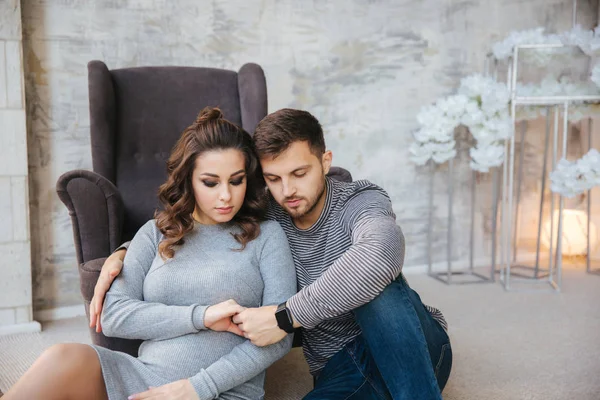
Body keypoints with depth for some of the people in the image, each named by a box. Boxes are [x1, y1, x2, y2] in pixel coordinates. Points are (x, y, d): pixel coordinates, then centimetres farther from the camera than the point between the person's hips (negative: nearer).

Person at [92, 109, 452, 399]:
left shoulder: (361, 201, -13)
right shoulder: (266, 218, 0)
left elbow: (381, 253, -38)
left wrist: (285, 318, -36)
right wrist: (122, 253, -3)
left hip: (418, 354, -3)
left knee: (376, 287, -36)